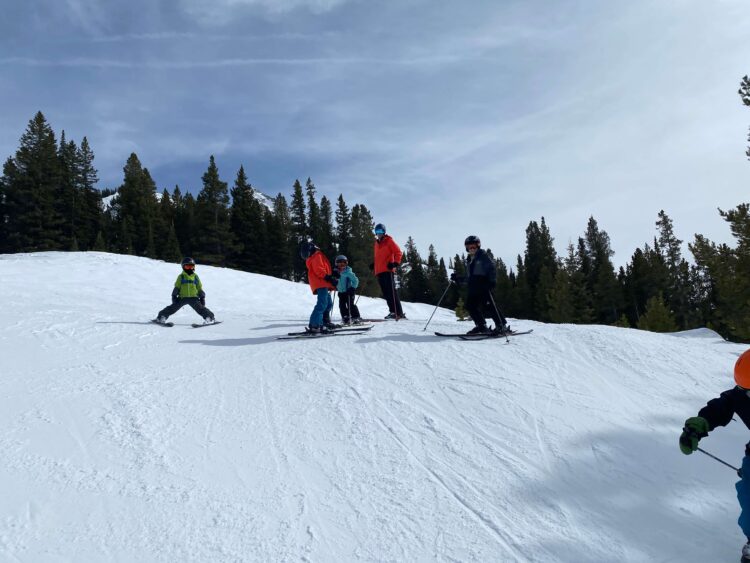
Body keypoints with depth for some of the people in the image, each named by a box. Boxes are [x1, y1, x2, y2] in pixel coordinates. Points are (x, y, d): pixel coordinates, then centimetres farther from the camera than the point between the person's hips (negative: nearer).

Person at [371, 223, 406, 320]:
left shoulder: (389, 241, 2)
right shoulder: (377, 243, 23)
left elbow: (398, 252, -4)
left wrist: (395, 263, -17)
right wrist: (374, 264, 18)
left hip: (387, 270, -7)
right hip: (379, 271, 7)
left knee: (391, 291, -14)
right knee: (386, 293, 4)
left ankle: (399, 312, -16)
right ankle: (393, 311, 6)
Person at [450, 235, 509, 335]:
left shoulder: (483, 255, 4)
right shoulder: (470, 260, 25)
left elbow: (491, 268, -8)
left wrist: (491, 280, -23)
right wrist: (458, 278, 24)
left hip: (483, 284, -8)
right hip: (473, 286, 8)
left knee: (489, 304, -15)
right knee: (470, 305, -4)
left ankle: (502, 326, -11)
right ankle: (481, 326, 3)